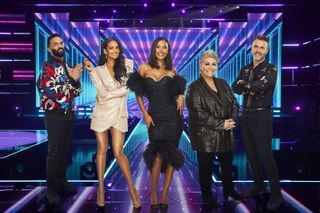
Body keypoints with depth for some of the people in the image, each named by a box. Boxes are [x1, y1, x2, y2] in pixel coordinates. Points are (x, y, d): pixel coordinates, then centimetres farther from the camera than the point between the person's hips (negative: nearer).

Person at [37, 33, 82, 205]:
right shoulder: (47, 67, -10)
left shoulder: (68, 67, 11)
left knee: (65, 149, 14)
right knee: (54, 151, 0)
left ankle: (61, 181, 28)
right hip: (55, 115, -7)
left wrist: (76, 81, -10)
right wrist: (70, 79, -25)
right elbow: (48, 91, -23)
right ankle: (52, 187, 13)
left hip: (68, 113, 7)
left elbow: (76, 92, 11)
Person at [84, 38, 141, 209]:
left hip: (118, 114, -1)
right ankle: (101, 187, 18)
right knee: (102, 150, 6)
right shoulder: (98, 70, 0)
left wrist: (108, 94, -11)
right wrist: (91, 72, -15)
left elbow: (127, 89, -6)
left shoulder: (125, 67, 2)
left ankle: (132, 188, 8)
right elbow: (102, 93, -12)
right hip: (101, 114, 1)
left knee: (118, 153, -4)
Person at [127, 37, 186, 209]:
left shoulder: (172, 71, 9)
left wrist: (181, 96, -1)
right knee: (159, 154, -10)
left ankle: (164, 194, 12)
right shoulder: (144, 68, 4)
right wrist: (145, 114, -2)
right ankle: (153, 195, 5)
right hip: (155, 117, -2)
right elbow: (138, 94, 6)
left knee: (171, 154, 1)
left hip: (173, 116, 2)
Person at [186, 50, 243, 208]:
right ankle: (207, 195, 24)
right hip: (205, 135, -6)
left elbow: (234, 103, 10)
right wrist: (220, 124, -18)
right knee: (206, 166, 6)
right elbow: (198, 113, -18)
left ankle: (229, 189, 38)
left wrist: (232, 120, -9)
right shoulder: (194, 88, -9)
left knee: (227, 163, 17)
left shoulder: (223, 84, 10)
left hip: (226, 134, 6)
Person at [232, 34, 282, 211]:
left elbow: (261, 85, -23)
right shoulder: (245, 69, 13)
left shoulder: (271, 69, -5)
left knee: (265, 154, -6)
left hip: (262, 115, -6)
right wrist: (251, 88, -17)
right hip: (246, 115, 6)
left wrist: (245, 85, -7)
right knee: (251, 153, 12)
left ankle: (276, 193, 4)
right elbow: (235, 87, -1)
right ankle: (258, 185, 27)